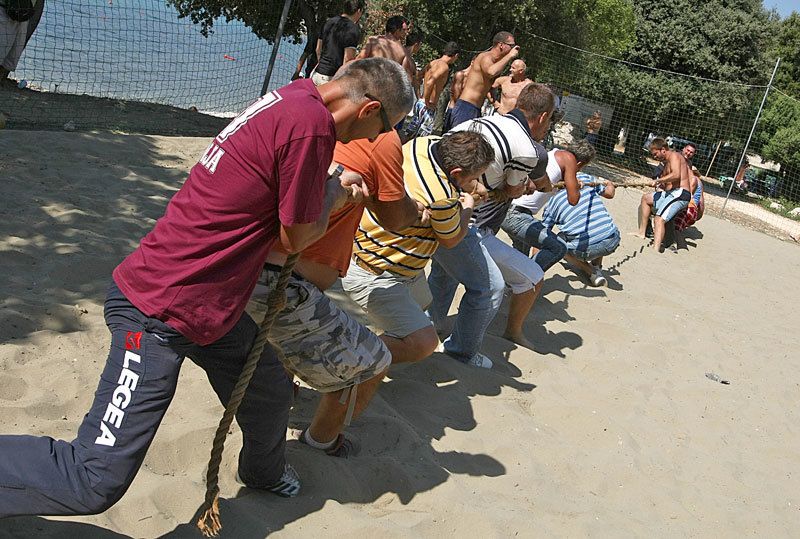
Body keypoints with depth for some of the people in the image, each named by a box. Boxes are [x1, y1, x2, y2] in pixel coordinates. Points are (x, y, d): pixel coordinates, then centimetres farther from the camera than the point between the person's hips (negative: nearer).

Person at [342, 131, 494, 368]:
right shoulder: (443, 196, -32)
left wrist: (474, 186, 9)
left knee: (420, 304, 29)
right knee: (422, 343, -16)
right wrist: (468, 208, 9)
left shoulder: (424, 143, -9)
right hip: (371, 275, -10)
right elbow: (451, 239, -8)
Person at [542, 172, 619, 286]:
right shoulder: (585, 178, 9)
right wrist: (609, 184, 48)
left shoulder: (553, 201, 5)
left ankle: (591, 271, 12)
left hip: (585, 249, -4)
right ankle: (597, 267, 27)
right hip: (612, 241, 4)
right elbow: (609, 193, 25)